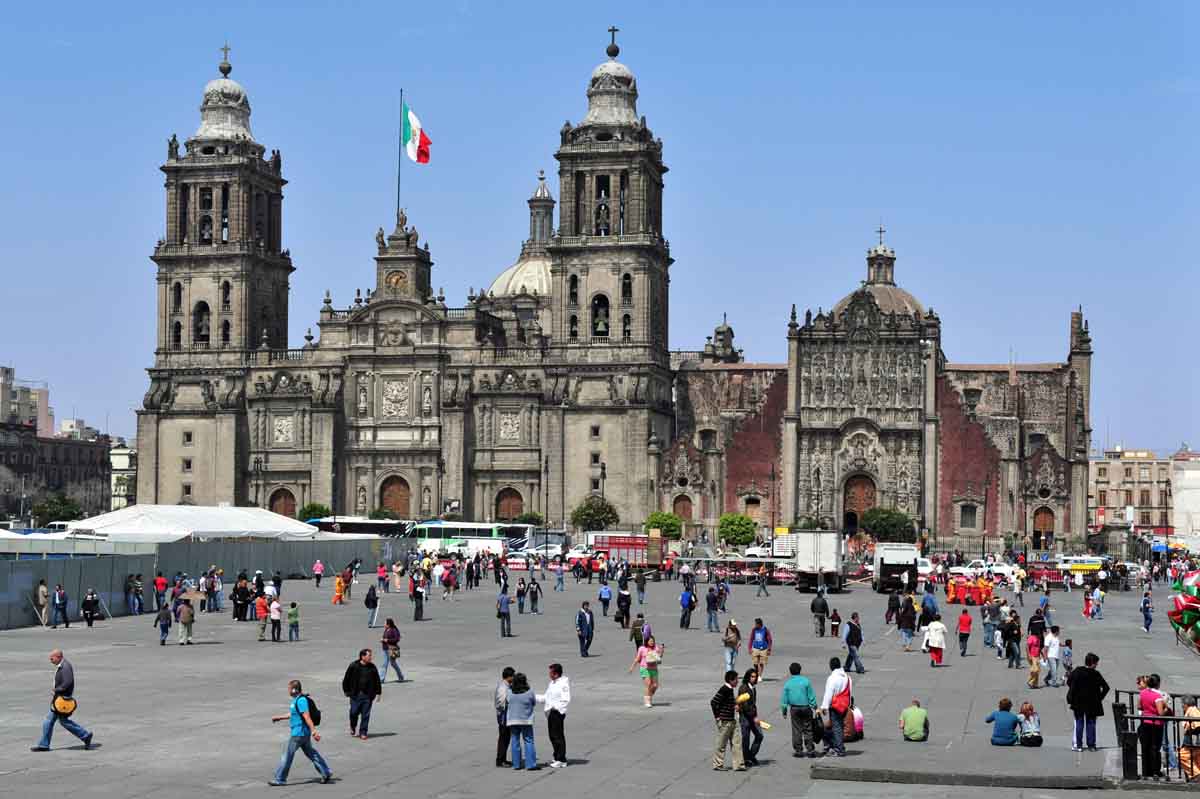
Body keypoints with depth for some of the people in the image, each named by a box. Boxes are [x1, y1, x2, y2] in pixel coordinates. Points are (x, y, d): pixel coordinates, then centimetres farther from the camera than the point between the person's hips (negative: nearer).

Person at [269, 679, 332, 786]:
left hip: (299, 734, -10)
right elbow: (293, 715, 25)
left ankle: (280, 779, 6)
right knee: (310, 753, 16)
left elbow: (307, 717, -25)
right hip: (303, 733, 10)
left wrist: (314, 731, -28)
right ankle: (326, 773, 19)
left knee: (287, 755, -2)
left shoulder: (301, 701, -20)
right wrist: (279, 718, 27)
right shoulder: (296, 700, 11)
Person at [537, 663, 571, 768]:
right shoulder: (552, 683, 16)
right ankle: (557, 758, 24)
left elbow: (566, 700, -16)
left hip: (558, 712, -9)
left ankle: (561, 760, -1)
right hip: (550, 712, 9)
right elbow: (545, 698, 22)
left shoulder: (564, 684, -12)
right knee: (552, 736, 13)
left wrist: (556, 707, -23)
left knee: (558, 736, -5)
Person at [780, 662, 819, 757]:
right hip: (806, 708, -1)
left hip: (794, 709, 1)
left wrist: (784, 711, 11)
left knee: (796, 730, 7)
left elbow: (784, 699, 2)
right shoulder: (806, 681, -5)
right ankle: (810, 750, 5)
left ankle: (798, 750, 9)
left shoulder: (788, 683, -1)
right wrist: (815, 707, 6)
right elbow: (811, 696, -4)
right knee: (808, 729, 6)